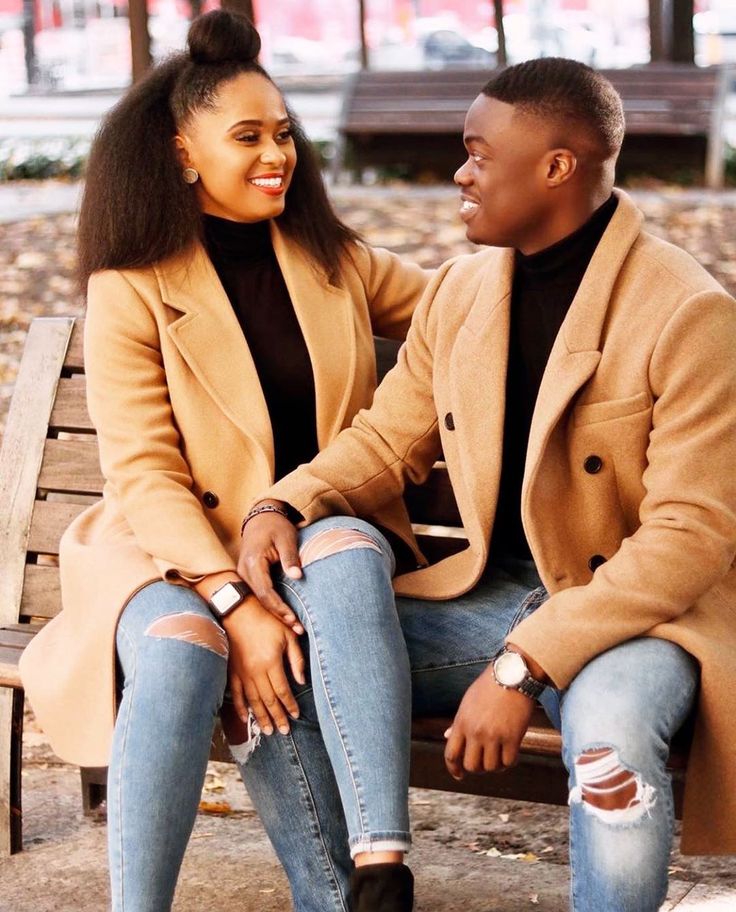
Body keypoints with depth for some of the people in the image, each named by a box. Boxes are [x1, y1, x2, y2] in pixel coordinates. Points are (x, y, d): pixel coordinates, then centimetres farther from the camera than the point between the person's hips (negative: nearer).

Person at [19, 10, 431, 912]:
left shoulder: (336, 262, 11)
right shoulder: (130, 293, -3)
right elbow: (146, 476, -10)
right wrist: (235, 604, -24)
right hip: (177, 558, -3)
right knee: (183, 654, -36)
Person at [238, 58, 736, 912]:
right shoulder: (457, 292, 6)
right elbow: (388, 440, 14)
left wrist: (524, 666, -28)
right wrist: (286, 503, -10)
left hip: (641, 613, -6)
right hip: (493, 596, 6)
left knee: (609, 718, -38)